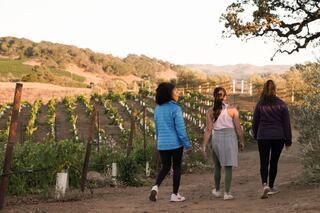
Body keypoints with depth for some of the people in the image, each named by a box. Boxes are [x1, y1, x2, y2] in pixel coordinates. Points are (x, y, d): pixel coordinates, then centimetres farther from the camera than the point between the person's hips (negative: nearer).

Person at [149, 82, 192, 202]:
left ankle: (156, 187, -8)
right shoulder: (175, 108, -14)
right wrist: (187, 145, -8)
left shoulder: (158, 109, 5)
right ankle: (175, 195, 13)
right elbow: (180, 129, -15)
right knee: (177, 168, 9)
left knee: (165, 167, 16)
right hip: (175, 143, -5)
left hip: (162, 144, 5)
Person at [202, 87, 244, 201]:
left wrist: (204, 145, 0)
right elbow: (238, 128, -4)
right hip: (230, 138, -2)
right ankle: (227, 193, 0)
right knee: (228, 167, 4)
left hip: (216, 139, 2)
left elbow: (208, 130, -4)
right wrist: (241, 141, 9)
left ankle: (217, 191, 30)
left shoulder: (210, 112, -2)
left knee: (217, 166, 19)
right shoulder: (232, 110, -5)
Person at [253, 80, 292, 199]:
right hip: (278, 137, 1)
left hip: (263, 137, 0)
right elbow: (286, 123, -1)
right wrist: (288, 140, 5)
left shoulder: (260, 104, -3)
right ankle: (271, 187, 20)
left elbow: (255, 122, 3)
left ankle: (265, 185, -20)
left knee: (264, 163, 3)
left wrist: (256, 135, 20)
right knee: (274, 162, 13)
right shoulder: (281, 104, -4)